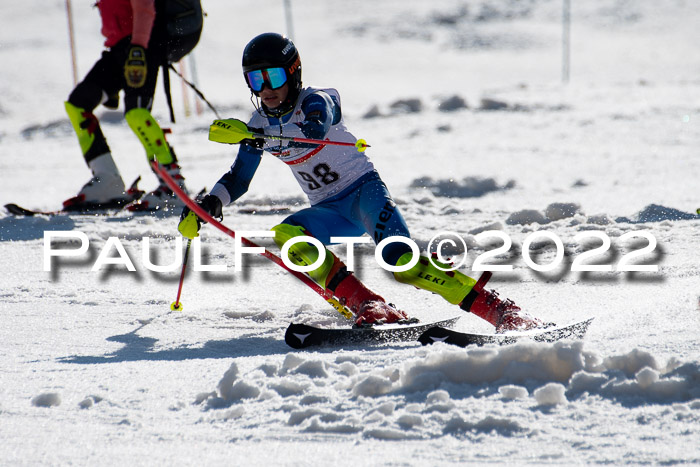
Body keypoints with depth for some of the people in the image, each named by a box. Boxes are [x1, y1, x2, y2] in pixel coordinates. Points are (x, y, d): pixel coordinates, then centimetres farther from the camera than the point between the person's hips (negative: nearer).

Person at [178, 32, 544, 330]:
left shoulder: (317, 101, -13)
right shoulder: (260, 125, 5)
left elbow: (314, 129, -37)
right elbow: (238, 179, 15)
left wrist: (264, 138, -53)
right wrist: (209, 204, -5)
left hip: (364, 190, -6)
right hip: (332, 213, 6)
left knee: (402, 263, -31)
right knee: (286, 234, -28)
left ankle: (497, 309, -30)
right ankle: (366, 306, -35)